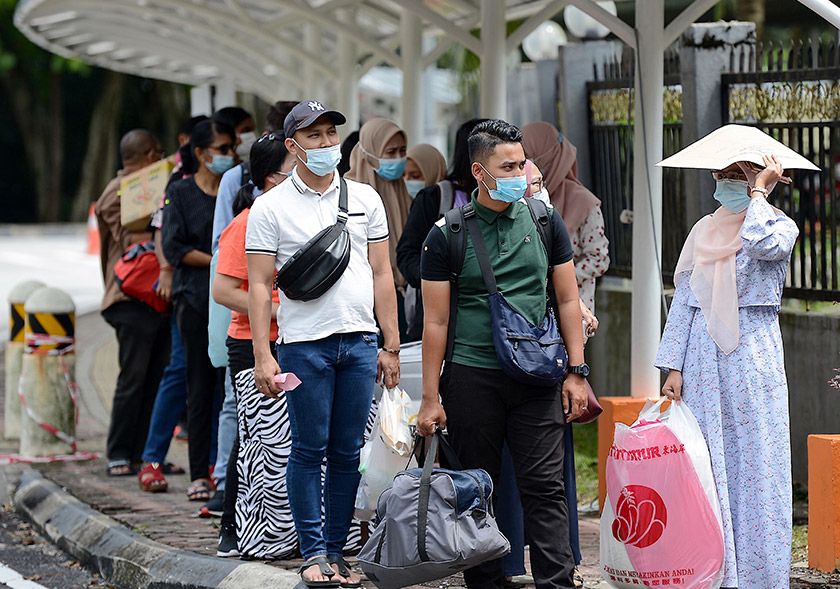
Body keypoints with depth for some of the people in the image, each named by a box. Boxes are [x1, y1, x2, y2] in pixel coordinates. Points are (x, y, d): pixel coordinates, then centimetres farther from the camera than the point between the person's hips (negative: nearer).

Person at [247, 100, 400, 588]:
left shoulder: (364, 199, 11)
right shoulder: (271, 208, 1)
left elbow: (381, 275, 12)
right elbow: (259, 286, -1)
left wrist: (392, 347, 8)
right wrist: (263, 356, -9)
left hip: (360, 341, 3)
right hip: (304, 342, -3)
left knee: (348, 453, 5)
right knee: (310, 451, -1)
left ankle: (337, 550, 13)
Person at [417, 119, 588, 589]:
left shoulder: (545, 222, 8)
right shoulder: (447, 234, 1)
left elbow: (568, 300, 12)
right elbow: (436, 320, 2)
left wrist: (577, 372, 4)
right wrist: (431, 398, -1)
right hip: (472, 378, -1)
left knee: (545, 488, -4)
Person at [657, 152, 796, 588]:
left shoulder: (779, 225, 3)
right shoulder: (703, 233, 15)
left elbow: (764, 245, -22)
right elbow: (683, 301, 13)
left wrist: (758, 191, -7)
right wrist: (673, 367, 5)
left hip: (753, 357, -4)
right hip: (704, 355, 4)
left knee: (754, 466, -5)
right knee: (706, 467, 0)